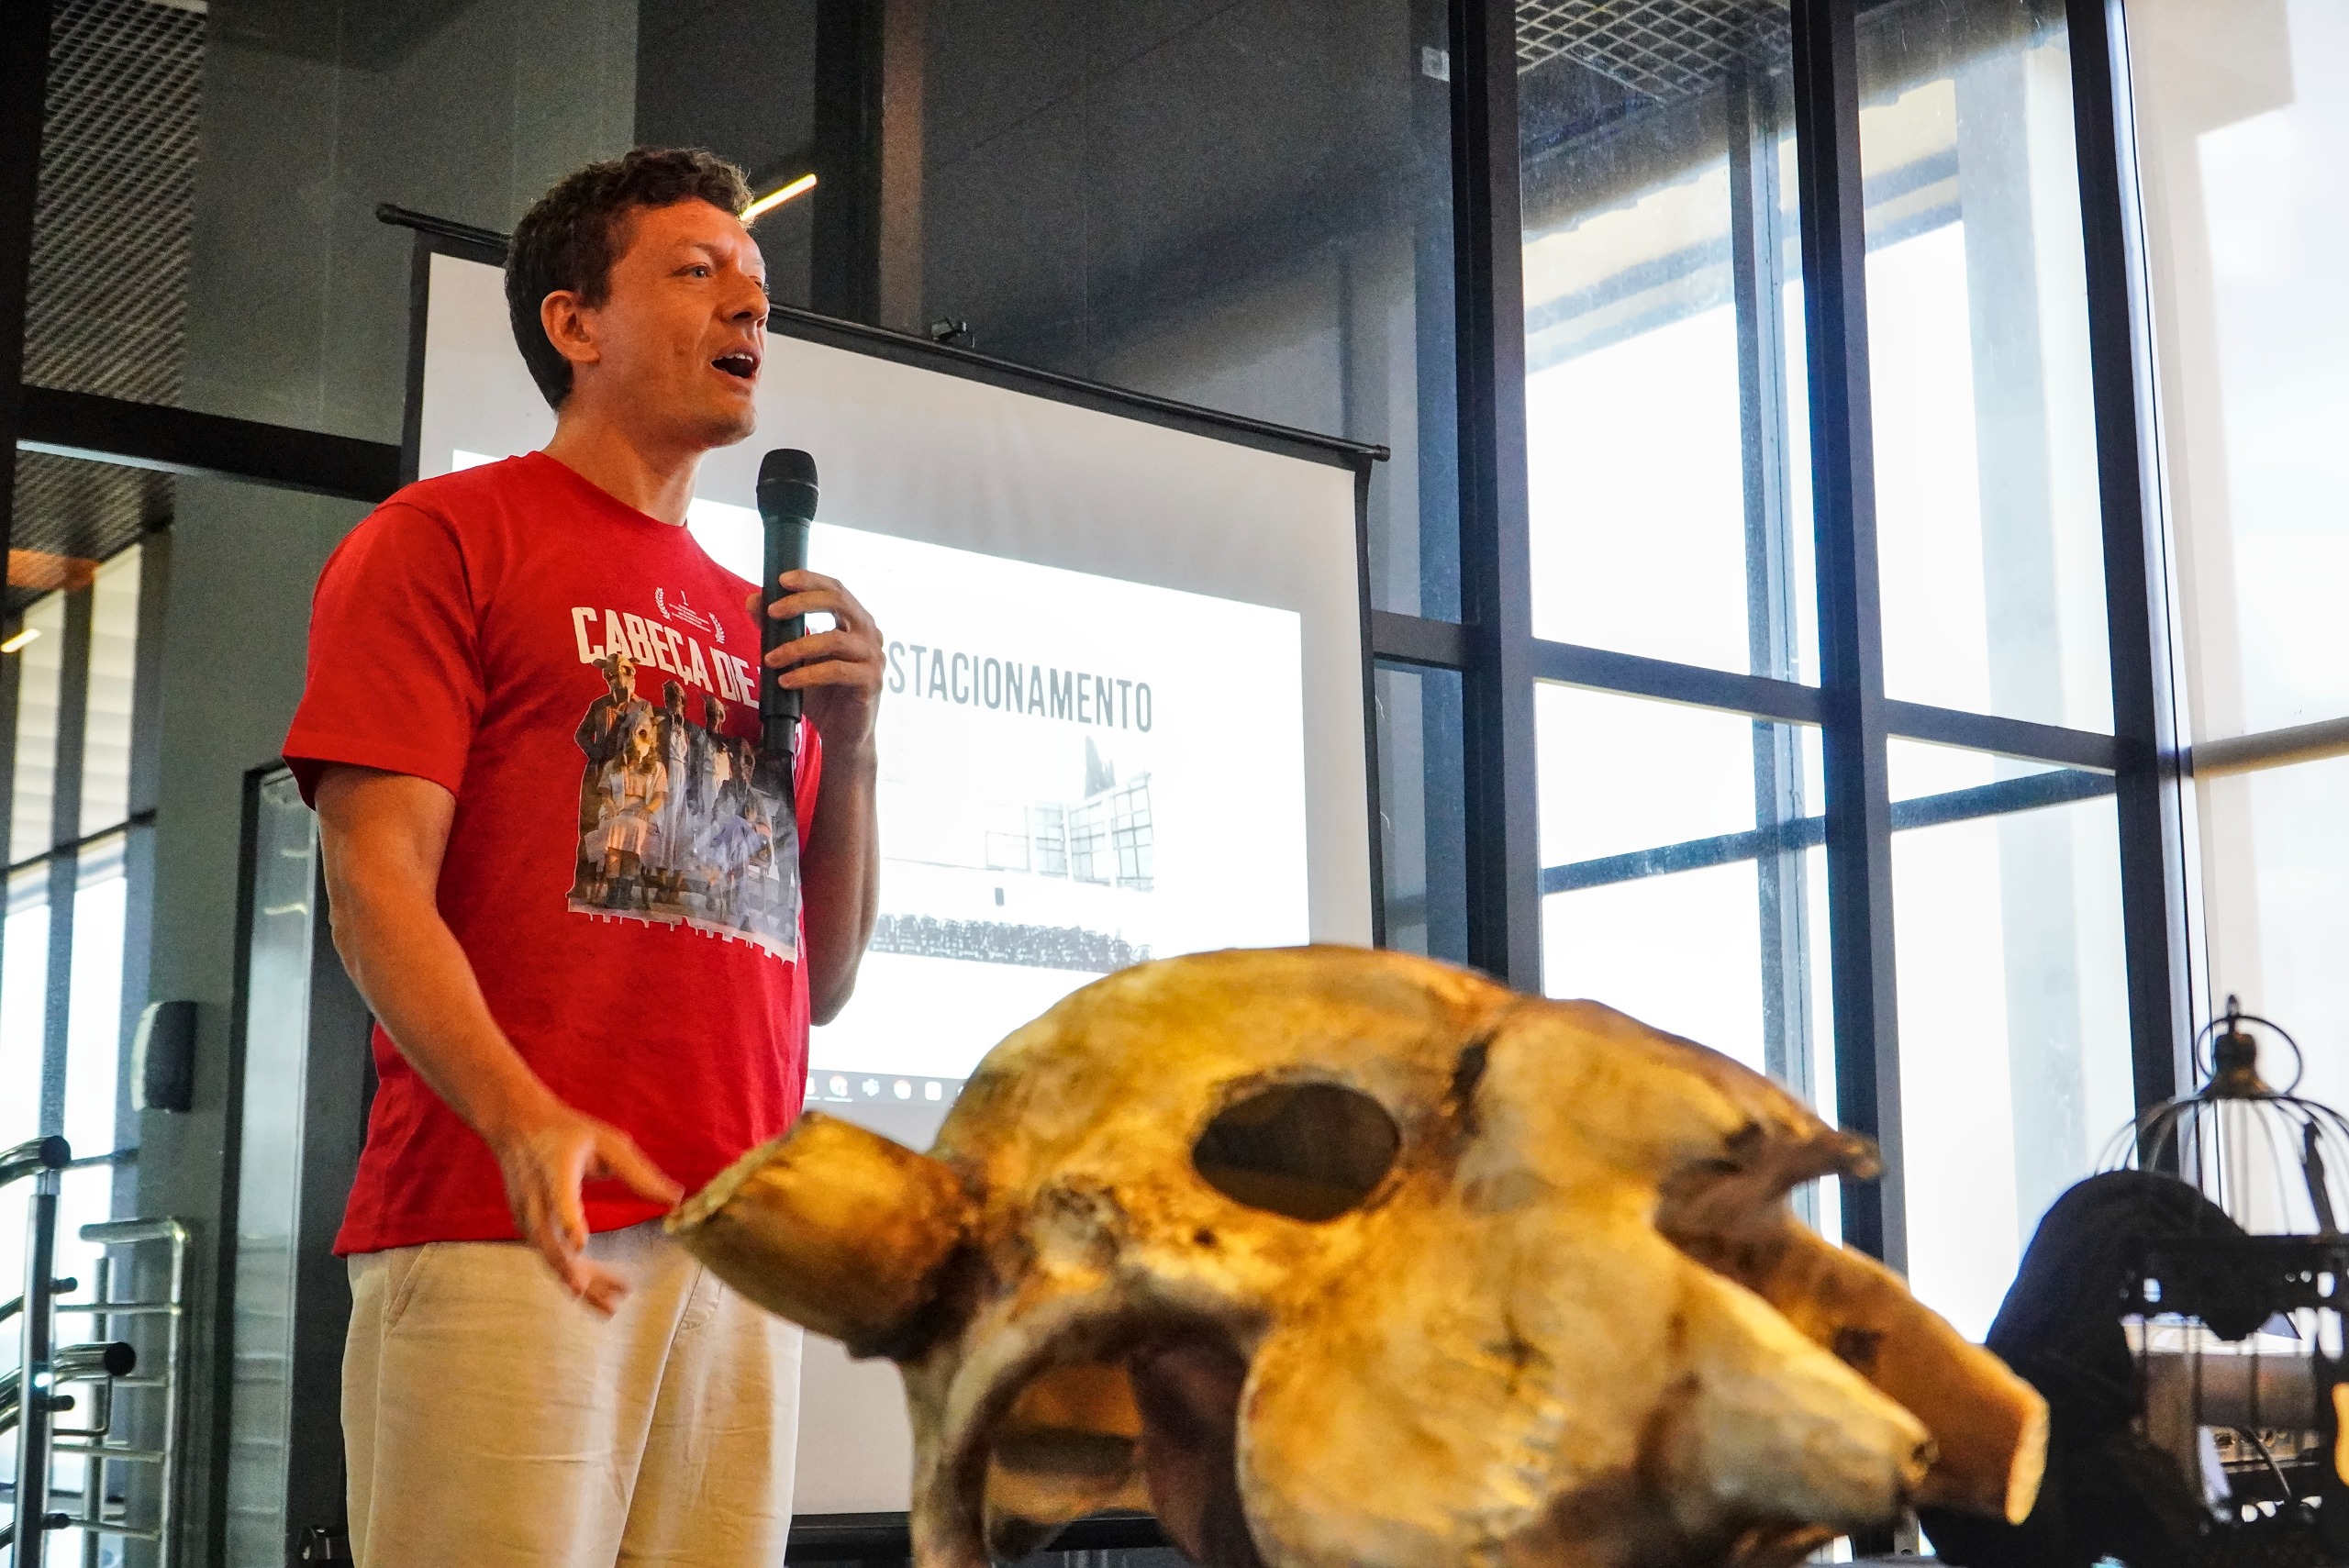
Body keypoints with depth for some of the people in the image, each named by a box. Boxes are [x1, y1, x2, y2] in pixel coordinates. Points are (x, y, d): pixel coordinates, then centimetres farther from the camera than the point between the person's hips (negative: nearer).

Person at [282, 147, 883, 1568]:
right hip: (508, 1230, -5)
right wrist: (523, 1118, -23)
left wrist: (851, 746, 5)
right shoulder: (445, 538, 6)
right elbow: (376, 887, -6)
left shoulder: (762, 623, 22)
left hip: (741, 1249, 5)